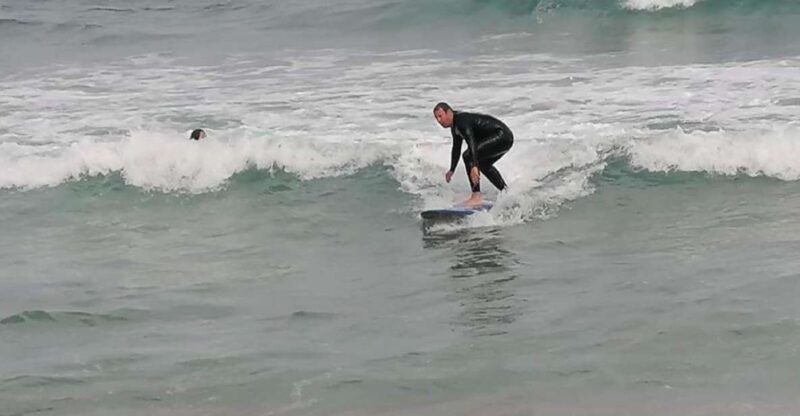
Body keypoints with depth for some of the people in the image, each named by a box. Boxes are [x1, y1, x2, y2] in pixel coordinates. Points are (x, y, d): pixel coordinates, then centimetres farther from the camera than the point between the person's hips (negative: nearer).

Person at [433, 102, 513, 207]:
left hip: (502, 136, -11)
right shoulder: (455, 127, 12)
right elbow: (456, 149, 25)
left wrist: (474, 167, -42)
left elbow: (472, 143, -33)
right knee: (483, 164, 30)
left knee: (468, 156, -20)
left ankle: (477, 196, -23)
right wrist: (451, 170, 26)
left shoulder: (461, 120, -20)